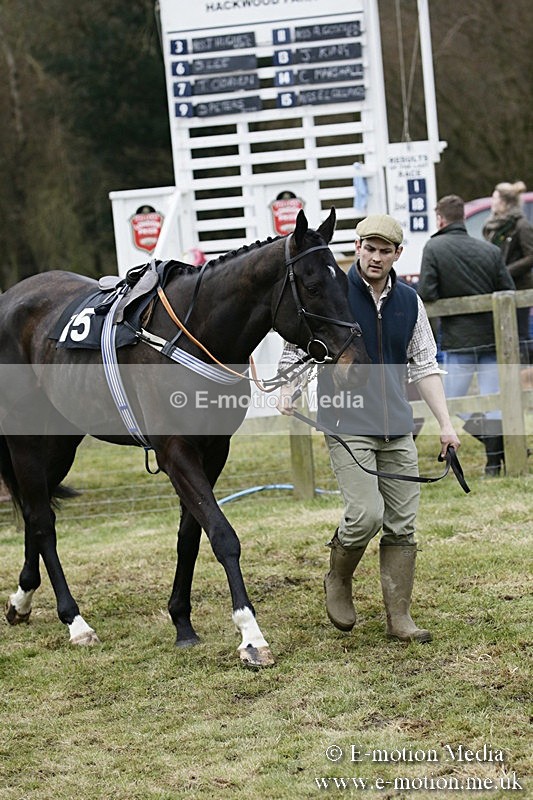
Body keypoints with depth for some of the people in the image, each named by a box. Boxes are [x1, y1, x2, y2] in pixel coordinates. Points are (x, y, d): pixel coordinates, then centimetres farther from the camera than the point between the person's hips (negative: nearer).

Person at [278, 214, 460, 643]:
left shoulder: (409, 302, 8)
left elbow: (424, 366, 13)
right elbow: (296, 346, 2)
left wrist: (446, 423, 8)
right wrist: (289, 390, -16)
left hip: (398, 429, 5)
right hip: (347, 425, -4)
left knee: (403, 524, 3)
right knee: (367, 514, -16)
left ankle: (399, 618, 12)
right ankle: (338, 580, 13)